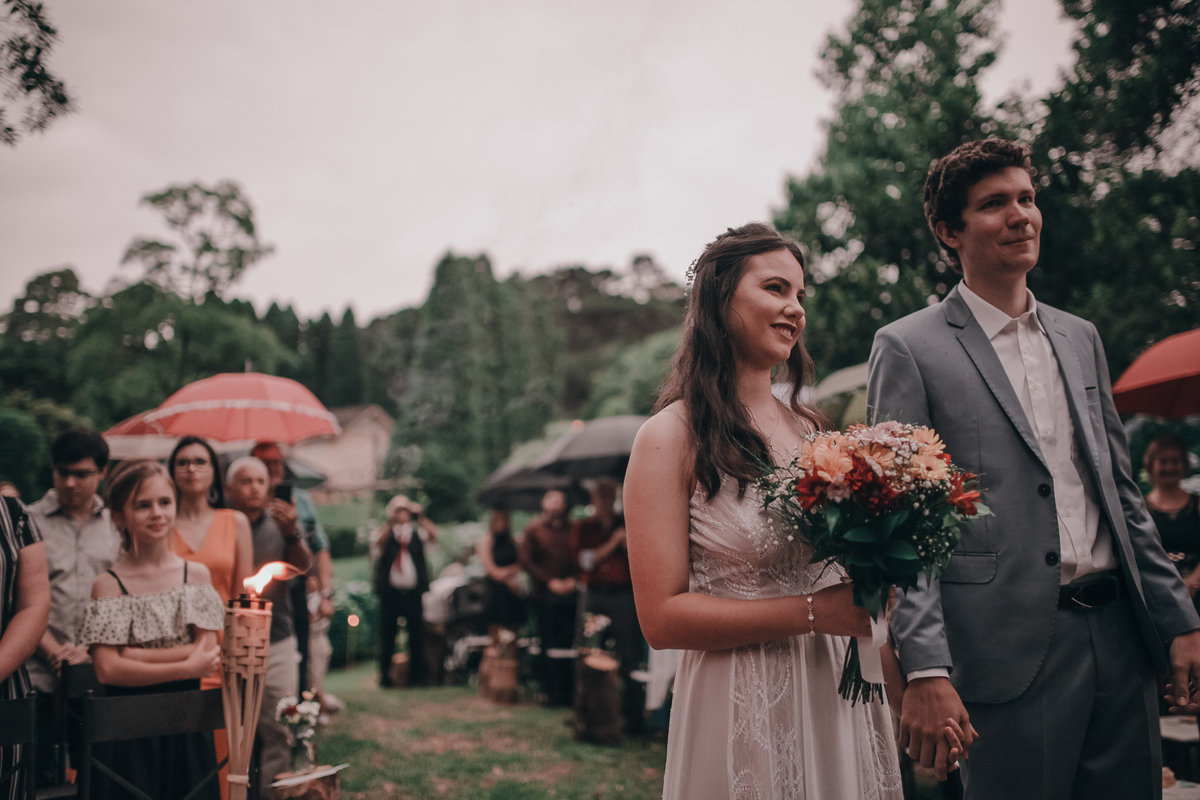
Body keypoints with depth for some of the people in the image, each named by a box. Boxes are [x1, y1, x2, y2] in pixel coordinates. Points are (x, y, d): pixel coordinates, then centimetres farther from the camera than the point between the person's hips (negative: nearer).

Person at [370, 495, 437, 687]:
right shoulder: (384, 533, 6)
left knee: (416, 636, 2)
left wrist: (420, 518, -15)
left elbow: (433, 534, -6)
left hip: (413, 592, 1)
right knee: (387, 637, 2)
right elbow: (379, 541, -16)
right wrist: (391, 521, -24)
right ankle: (385, 677, 12)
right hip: (390, 593, -1)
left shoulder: (417, 533, 12)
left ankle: (417, 676, 11)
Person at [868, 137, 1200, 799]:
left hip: (1120, 639, 6)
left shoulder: (1081, 338, 15)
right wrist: (926, 672, -18)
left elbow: (1121, 491, 18)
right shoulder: (908, 348, -5)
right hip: (1012, 654, -6)